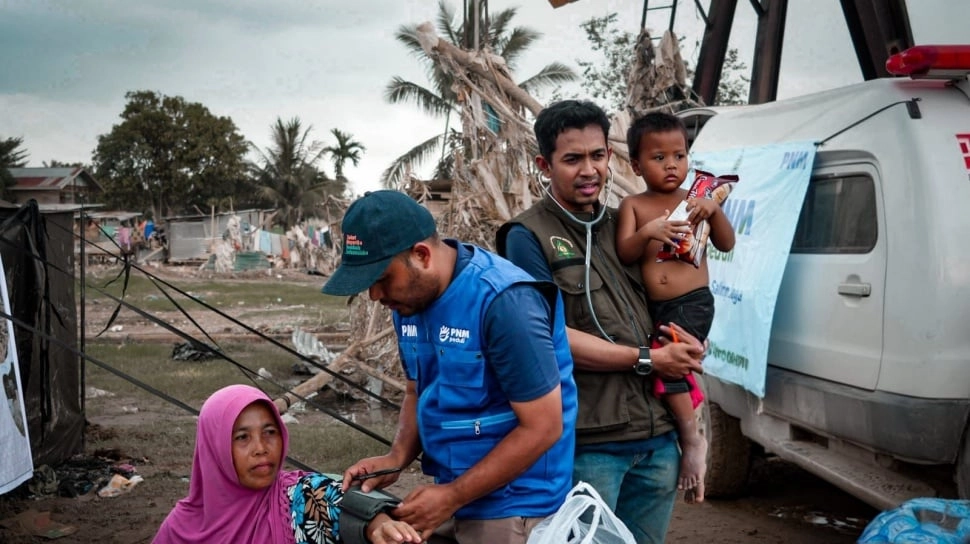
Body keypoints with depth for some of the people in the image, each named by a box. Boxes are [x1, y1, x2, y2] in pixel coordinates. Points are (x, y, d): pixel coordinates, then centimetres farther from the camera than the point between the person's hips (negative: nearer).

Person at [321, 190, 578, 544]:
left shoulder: (504, 301, -24)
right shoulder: (410, 296, 0)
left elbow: (542, 427, -21)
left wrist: (452, 497, -18)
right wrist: (397, 458, -4)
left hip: (512, 510, -7)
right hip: (453, 496, 7)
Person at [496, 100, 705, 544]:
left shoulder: (622, 227, 13)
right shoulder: (528, 237, -6)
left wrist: (682, 343, -1)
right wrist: (649, 360, -10)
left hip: (659, 436, 6)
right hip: (587, 444, -6)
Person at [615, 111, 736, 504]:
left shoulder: (694, 202, 5)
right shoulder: (633, 206, 6)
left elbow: (726, 244, 1)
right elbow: (624, 254, -4)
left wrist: (715, 211, -16)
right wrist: (648, 232, -23)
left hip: (692, 303, -3)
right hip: (651, 307, 4)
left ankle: (691, 438, -9)